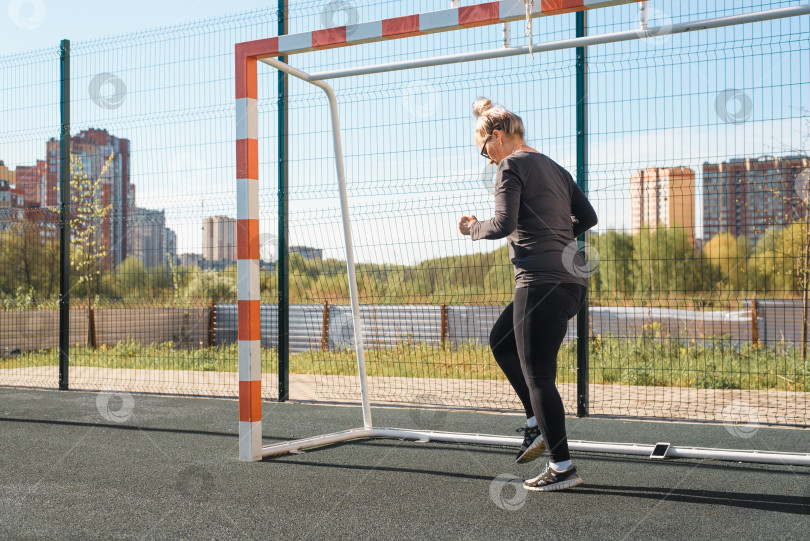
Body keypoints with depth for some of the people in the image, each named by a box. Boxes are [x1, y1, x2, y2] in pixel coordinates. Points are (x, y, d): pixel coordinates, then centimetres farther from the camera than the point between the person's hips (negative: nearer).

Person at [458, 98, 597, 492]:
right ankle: (537, 423, 20)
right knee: (501, 341, 24)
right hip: (571, 279, 9)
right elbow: (588, 216, 17)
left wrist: (473, 229, 3)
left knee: (537, 375, -1)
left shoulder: (511, 165, -6)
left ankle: (562, 467, 5)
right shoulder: (553, 167, 18)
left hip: (541, 280, -9)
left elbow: (503, 224, -16)